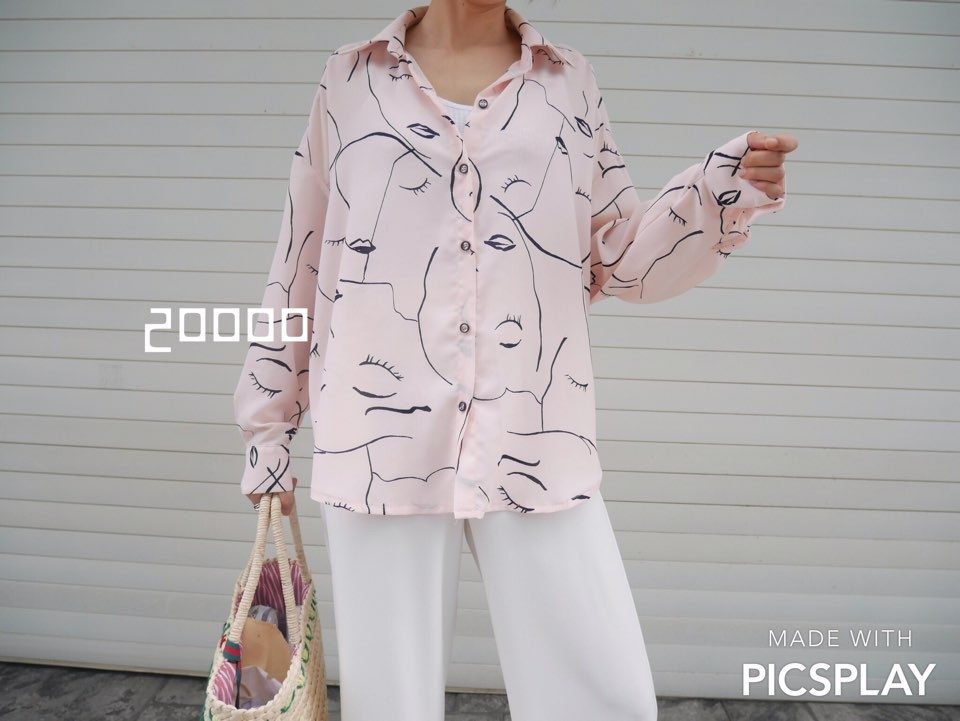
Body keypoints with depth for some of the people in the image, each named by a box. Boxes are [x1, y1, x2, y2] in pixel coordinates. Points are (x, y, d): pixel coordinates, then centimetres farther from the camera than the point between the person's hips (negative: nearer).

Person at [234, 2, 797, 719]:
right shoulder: (349, 78, 10)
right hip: (379, 439, 0)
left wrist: (730, 187, -3)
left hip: (536, 441, 1)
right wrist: (269, 427, 13)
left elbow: (619, 259, 13)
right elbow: (300, 265, 11)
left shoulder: (571, 80, 13)